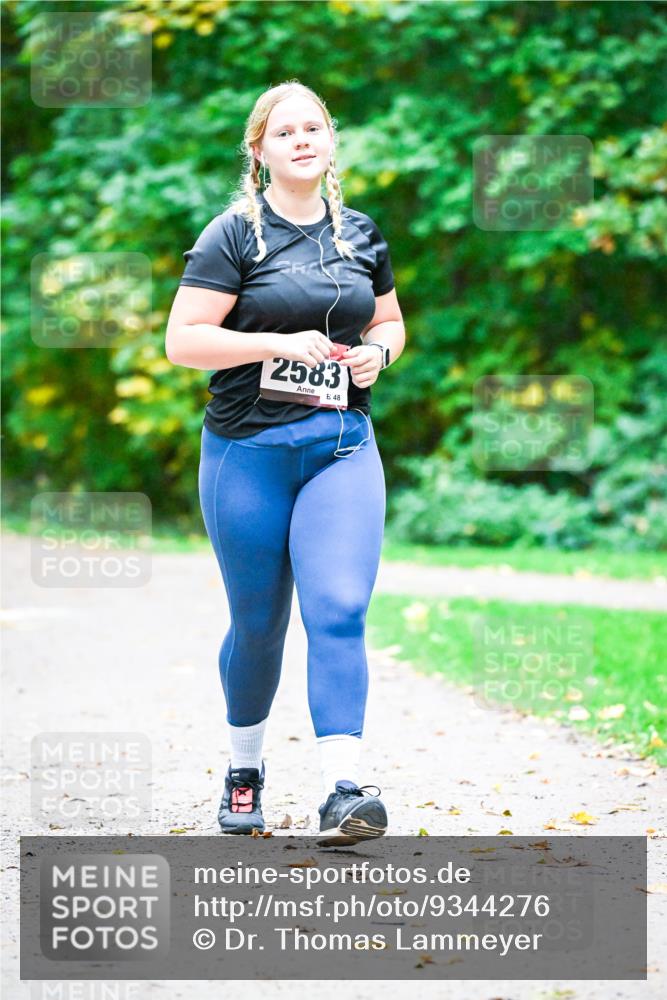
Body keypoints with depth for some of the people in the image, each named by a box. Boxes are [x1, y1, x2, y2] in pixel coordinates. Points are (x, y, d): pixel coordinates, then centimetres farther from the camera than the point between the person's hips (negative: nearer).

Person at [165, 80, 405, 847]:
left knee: (339, 611, -13)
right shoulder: (234, 235, -4)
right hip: (247, 451, -2)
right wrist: (280, 344, -19)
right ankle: (244, 771, 31)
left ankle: (343, 792, -19)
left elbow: (390, 323, 23)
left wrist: (378, 352, 0)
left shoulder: (360, 235, 11)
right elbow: (182, 341, -10)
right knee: (257, 623, 9)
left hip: (342, 446, 2)